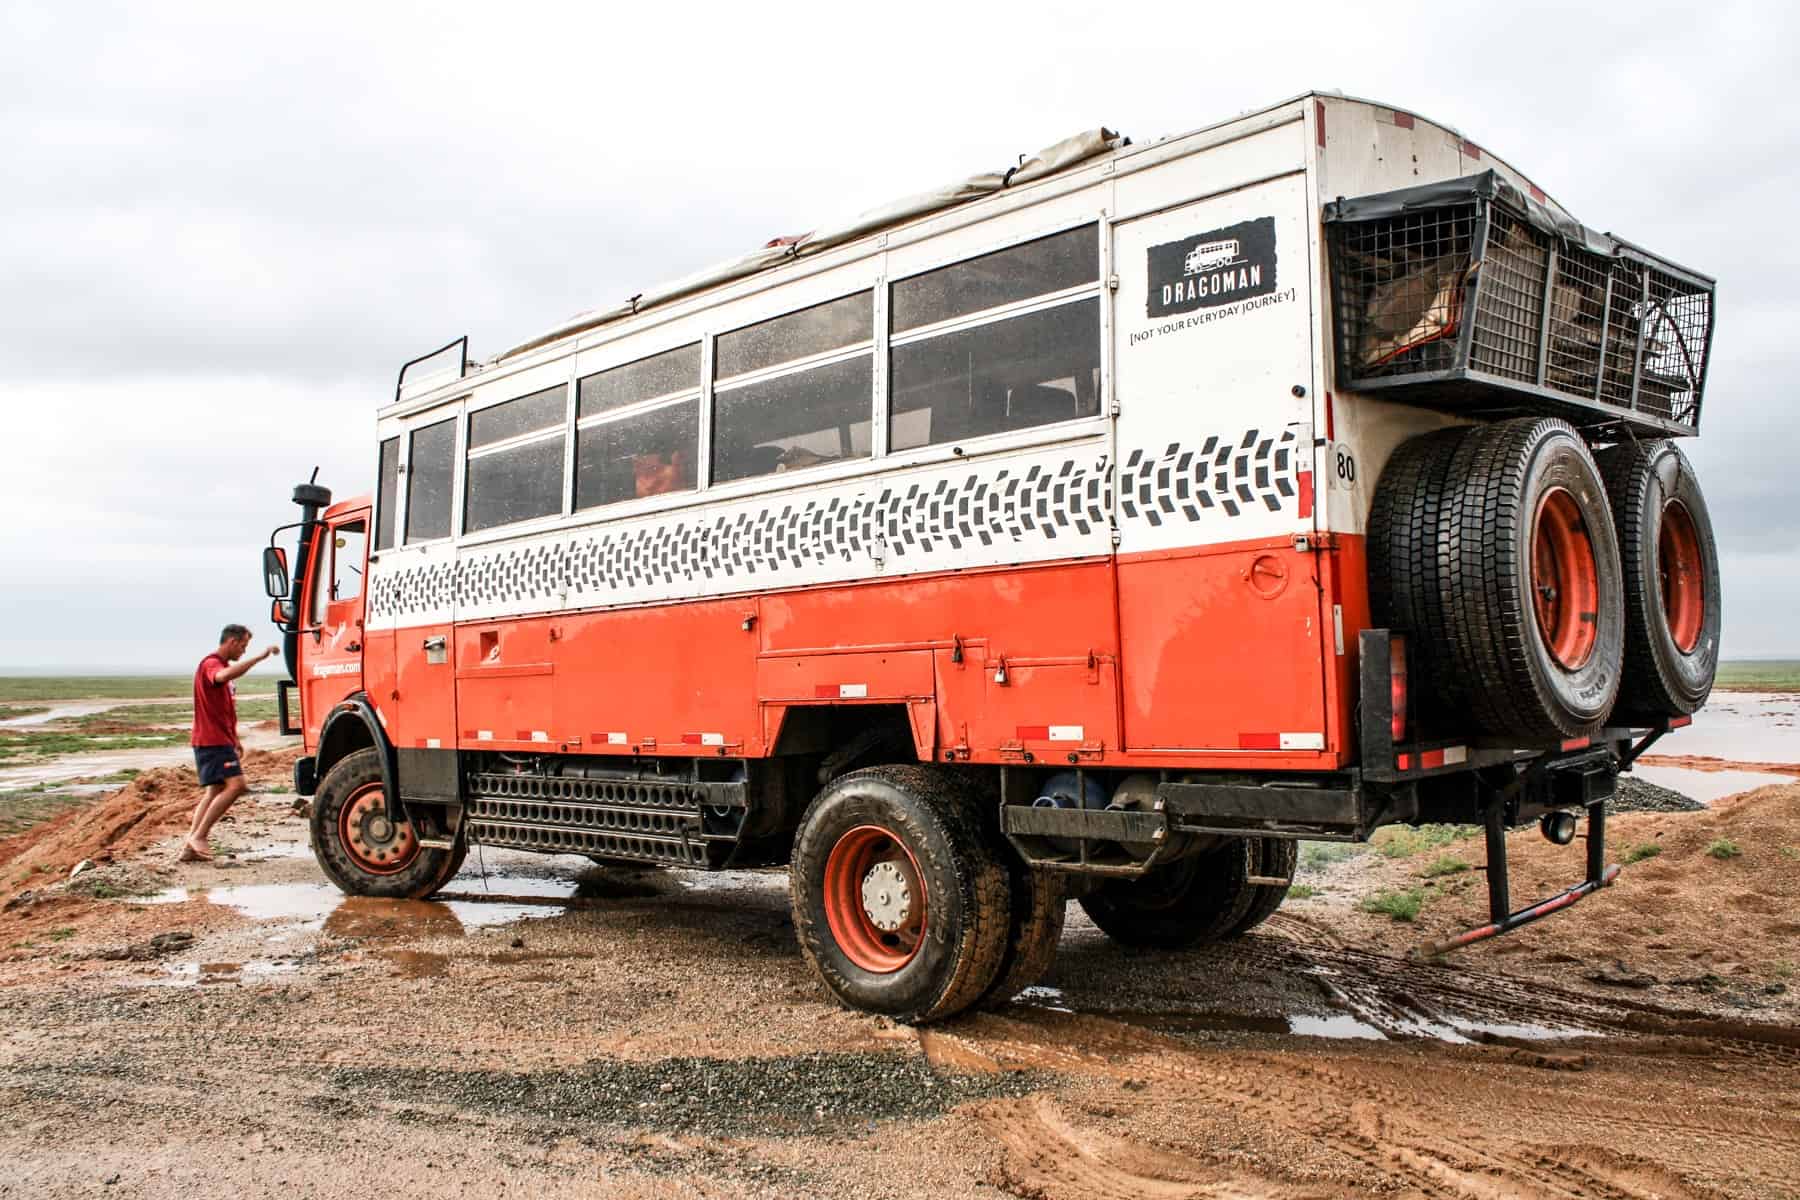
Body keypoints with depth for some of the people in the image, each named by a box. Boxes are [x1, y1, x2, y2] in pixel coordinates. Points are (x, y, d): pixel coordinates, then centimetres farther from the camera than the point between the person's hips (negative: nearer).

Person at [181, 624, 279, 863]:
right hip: (212, 741, -10)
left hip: (220, 740, 10)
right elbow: (223, 676, -39)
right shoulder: (210, 664, -12)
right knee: (235, 785, -17)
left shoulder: (224, 666, 20)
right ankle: (198, 836, -12)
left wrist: (235, 740, 24)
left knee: (214, 791, 10)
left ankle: (190, 846, 13)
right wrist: (259, 657, -41)